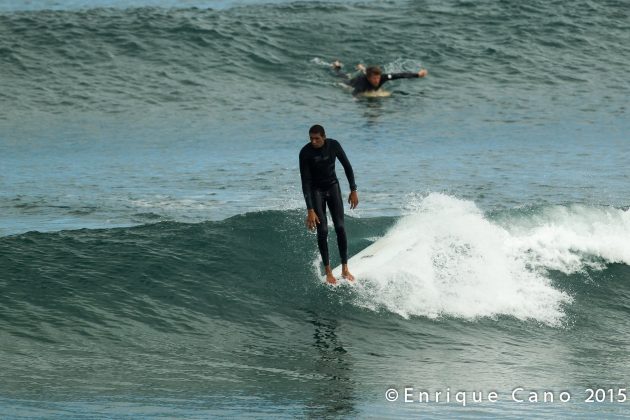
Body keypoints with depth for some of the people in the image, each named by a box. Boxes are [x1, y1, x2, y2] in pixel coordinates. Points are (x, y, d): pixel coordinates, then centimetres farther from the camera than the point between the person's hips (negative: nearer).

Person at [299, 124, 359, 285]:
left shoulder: (334, 145, -14)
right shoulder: (305, 152, -21)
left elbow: (347, 167, 0)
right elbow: (305, 182, -21)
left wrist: (353, 190, -1)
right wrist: (310, 210, -25)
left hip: (332, 187, 2)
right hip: (316, 190, -2)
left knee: (340, 226, -8)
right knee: (322, 230, -9)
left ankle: (345, 269, -3)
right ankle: (328, 272, -2)